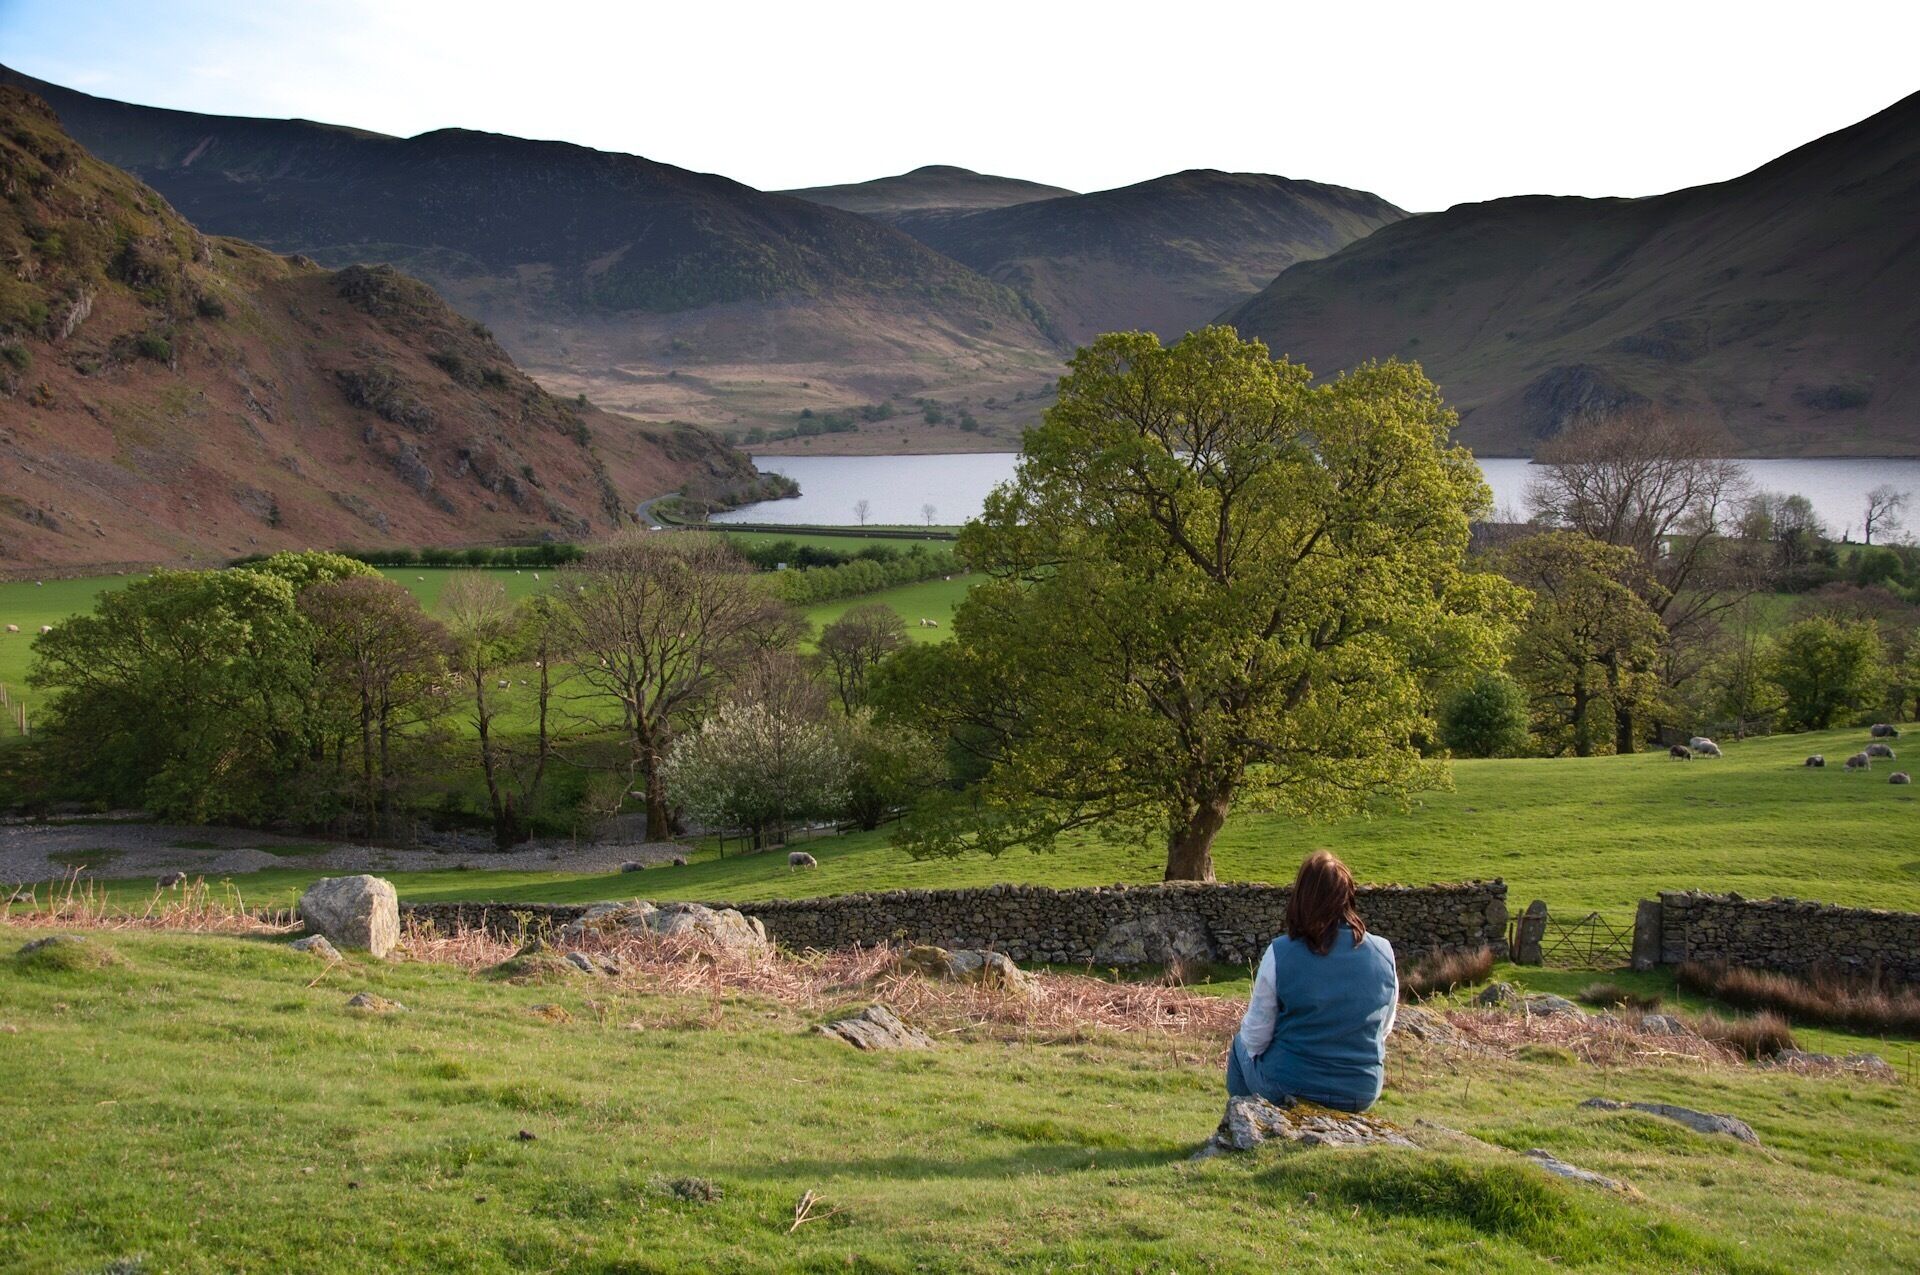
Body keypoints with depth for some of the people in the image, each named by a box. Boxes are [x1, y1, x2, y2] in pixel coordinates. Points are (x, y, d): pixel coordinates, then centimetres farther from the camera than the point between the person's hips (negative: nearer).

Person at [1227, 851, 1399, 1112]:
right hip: (1363, 1094, 3)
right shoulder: (1383, 953, -9)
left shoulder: (1280, 954, -18)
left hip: (1289, 1090, -3)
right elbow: (1383, 1029, 5)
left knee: (1241, 1044, 28)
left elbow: (1255, 1038, -11)